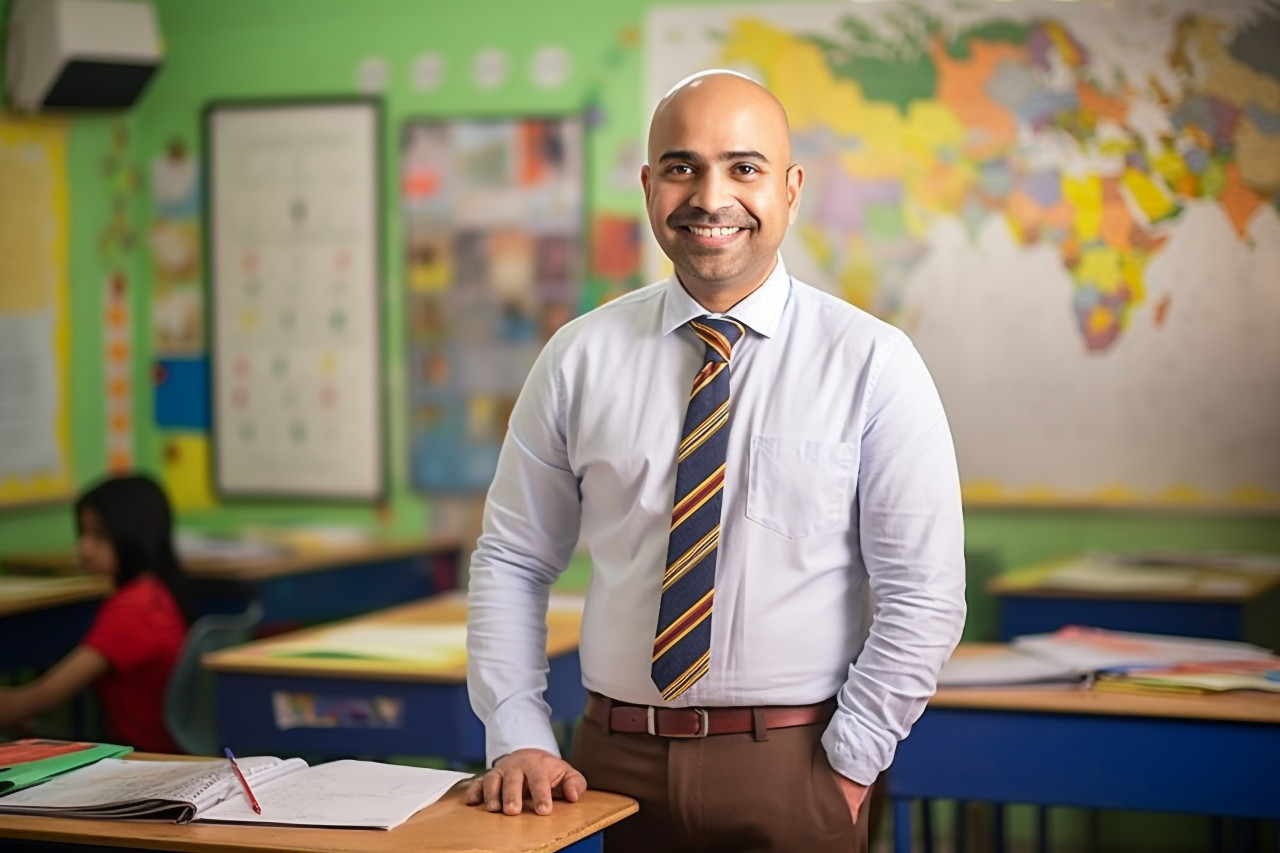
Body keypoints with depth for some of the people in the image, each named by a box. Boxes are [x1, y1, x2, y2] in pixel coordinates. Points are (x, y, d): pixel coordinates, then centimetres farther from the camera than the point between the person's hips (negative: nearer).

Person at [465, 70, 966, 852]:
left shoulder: (873, 363, -5)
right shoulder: (581, 358, 1)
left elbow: (923, 595, -7)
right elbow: (512, 561, 5)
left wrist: (847, 767, -10)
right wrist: (520, 740, -4)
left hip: (794, 770, -2)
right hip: (616, 763, 2)